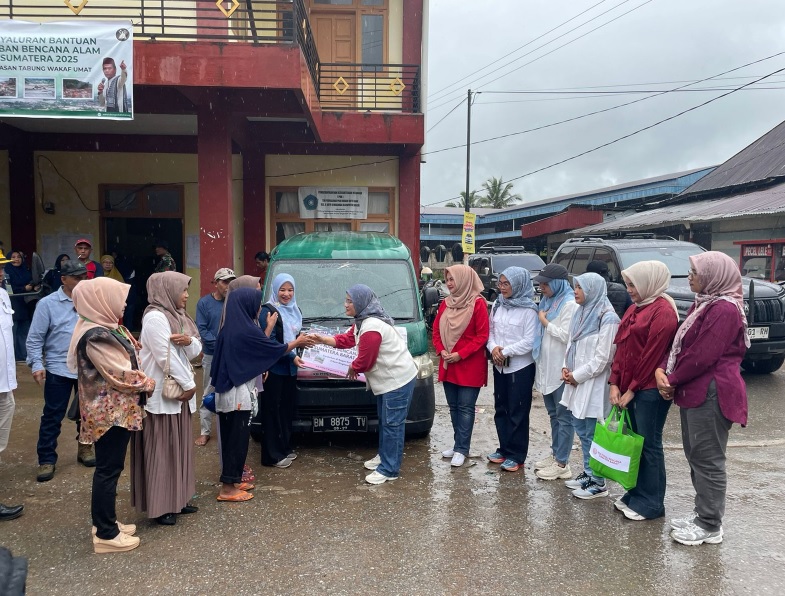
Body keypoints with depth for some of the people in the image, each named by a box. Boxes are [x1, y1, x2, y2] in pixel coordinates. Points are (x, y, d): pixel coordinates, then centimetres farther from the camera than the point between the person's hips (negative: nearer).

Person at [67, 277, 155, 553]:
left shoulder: (106, 328, 9)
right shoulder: (96, 336, -23)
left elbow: (129, 357, 17)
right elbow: (122, 375, -22)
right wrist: (150, 383, -7)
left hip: (115, 410, 10)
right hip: (110, 412, -10)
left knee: (109, 467, 17)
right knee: (108, 469, 0)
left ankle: (106, 522, 29)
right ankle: (106, 534, 11)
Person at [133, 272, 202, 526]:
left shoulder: (178, 316, 12)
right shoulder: (155, 317, -16)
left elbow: (195, 352, 10)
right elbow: (166, 357, -20)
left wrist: (190, 341, -13)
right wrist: (189, 384, -14)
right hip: (161, 395, -9)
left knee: (179, 446, 14)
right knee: (161, 449, -2)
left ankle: (176, 499, 24)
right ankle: (160, 506, 7)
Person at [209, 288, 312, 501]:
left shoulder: (232, 327, 8)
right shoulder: (246, 330, -18)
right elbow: (274, 349, -9)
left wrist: (269, 327, 20)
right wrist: (298, 342, 7)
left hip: (229, 390, 9)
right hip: (239, 392, -9)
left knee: (231, 437, 15)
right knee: (237, 439, -2)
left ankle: (233, 480, 25)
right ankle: (227, 488, 4)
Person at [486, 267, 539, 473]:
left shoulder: (529, 310, -12)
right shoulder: (497, 306, 6)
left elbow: (529, 342, -15)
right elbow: (490, 332, 10)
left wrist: (505, 351, -16)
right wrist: (493, 348, -10)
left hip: (521, 367, -6)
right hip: (499, 366, 6)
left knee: (518, 412, 1)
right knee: (501, 409, 14)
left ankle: (516, 455, 11)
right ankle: (504, 449, 28)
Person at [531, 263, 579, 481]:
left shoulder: (570, 304, -14)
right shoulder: (548, 301, 13)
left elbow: (567, 335, -20)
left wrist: (545, 322, -10)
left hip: (561, 369, -9)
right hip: (546, 367, 9)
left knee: (563, 416, -1)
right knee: (553, 414, 17)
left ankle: (562, 463, 4)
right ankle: (555, 454, 28)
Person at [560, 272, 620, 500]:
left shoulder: (607, 318, -15)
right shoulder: (581, 312, 11)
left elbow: (602, 357, -18)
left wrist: (577, 376, -12)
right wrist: (566, 368, 2)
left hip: (594, 384, -9)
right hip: (577, 381, 9)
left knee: (593, 433, -2)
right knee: (581, 429, 16)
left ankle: (598, 482, 9)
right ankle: (588, 473, 30)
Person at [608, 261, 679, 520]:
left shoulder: (663, 311, -13)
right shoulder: (634, 310, 14)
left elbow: (653, 354, -17)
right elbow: (621, 348, 12)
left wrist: (632, 389, -13)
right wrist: (615, 383, 3)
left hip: (650, 390, -8)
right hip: (628, 387, 8)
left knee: (649, 444, 1)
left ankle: (651, 503, 12)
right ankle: (635, 494, 26)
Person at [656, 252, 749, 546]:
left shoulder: (725, 309, -16)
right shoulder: (704, 304, 16)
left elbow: (702, 356, -21)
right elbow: (680, 343, 13)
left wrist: (672, 380, -9)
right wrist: (662, 369, -3)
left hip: (711, 394, -10)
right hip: (695, 392, 10)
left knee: (708, 460, -2)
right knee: (696, 456, 16)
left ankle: (710, 526, 9)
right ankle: (702, 513, 29)